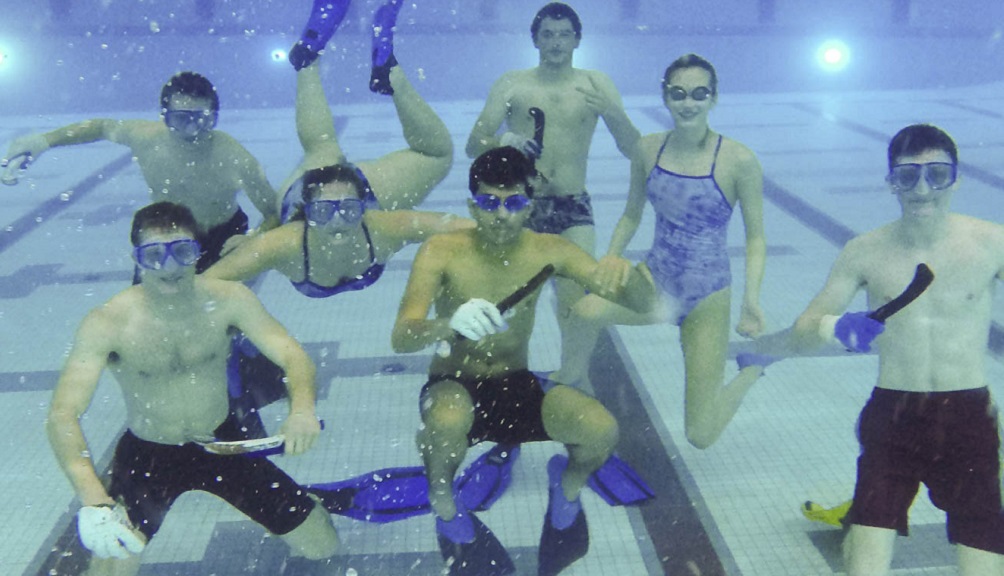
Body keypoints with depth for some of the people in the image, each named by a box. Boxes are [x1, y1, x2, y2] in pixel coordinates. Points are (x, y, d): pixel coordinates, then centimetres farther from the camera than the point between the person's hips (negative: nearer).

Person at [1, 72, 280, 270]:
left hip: (222, 239, -2)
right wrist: (44, 140, -10)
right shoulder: (145, 138, -24)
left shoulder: (236, 159, -32)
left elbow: (275, 214, -23)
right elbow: (102, 126, -1)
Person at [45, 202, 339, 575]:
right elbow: (62, 416, -28)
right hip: (147, 457, -2)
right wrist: (93, 500, -44)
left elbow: (292, 355, -18)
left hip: (223, 445, 2)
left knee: (322, 545, 1)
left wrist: (302, 409, -42)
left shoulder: (228, 300, -13)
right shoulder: (107, 324, -21)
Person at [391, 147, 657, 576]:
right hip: (454, 385, -2)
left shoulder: (548, 251, -9)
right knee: (449, 422, -38)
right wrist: (451, 323, -50)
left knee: (602, 430, -24)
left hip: (518, 387, 2)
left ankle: (568, 486, 15)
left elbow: (643, 304, -12)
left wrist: (627, 274, -38)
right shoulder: (442, 251, -16)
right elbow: (401, 338, -28)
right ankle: (445, 510, -2)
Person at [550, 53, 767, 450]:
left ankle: (751, 370, 34)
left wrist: (751, 297, -16)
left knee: (701, 435, 1)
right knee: (585, 311, -34)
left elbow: (755, 237, -5)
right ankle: (573, 386, 0)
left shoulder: (738, 161, -12)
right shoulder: (649, 149, -2)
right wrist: (610, 259, -5)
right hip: (655, 282, 2)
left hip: (708, 298, -2)